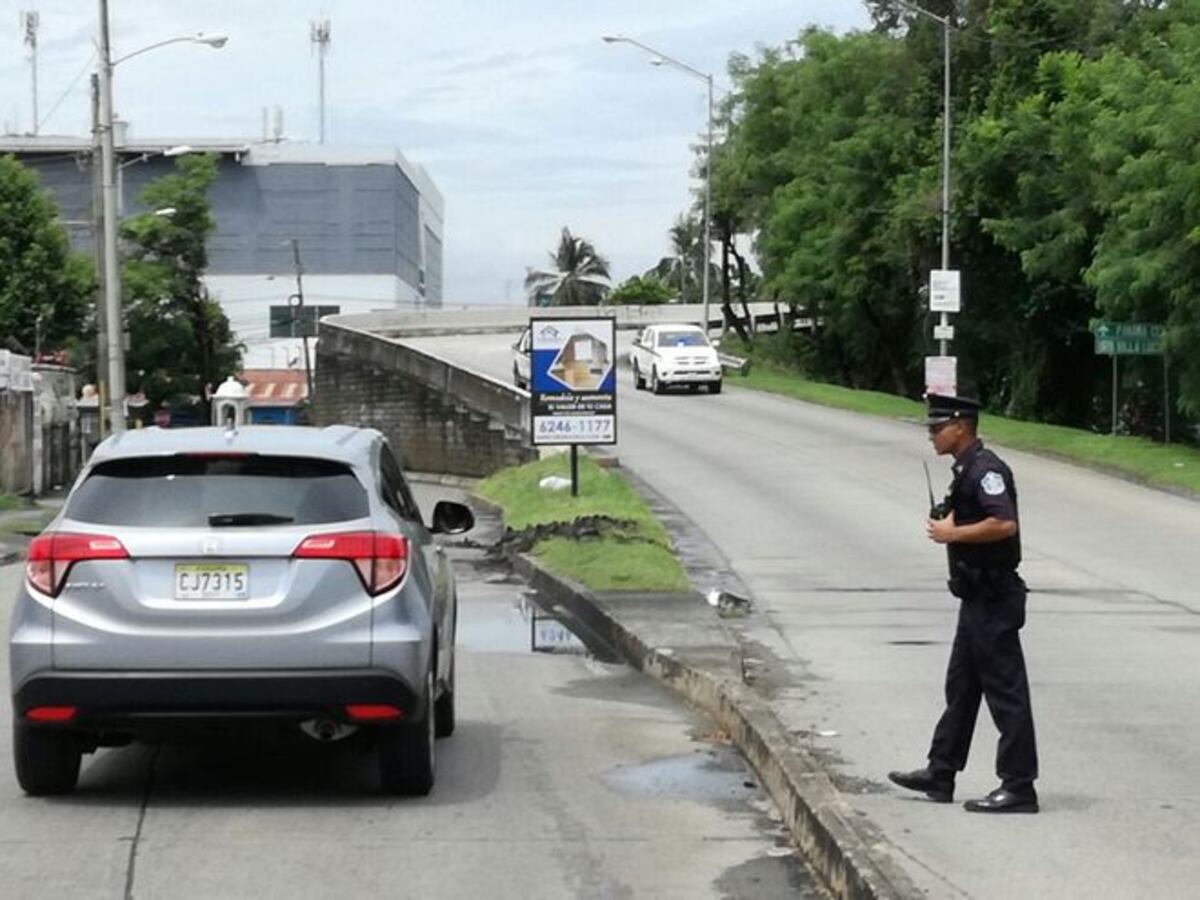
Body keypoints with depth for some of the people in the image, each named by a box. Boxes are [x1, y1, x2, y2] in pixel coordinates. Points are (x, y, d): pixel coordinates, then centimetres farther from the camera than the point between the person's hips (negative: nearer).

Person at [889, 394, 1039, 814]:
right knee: (961, 685, 17)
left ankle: (1018, 787, -2)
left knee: (1006, 691, -6)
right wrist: (947, 524, 8)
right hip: (978, 596, 11)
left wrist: (953, 534, -20)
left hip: (993, 597, -11)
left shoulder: (985, 469, -17)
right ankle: (940, 774, 26)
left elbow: (1005, 524, -29)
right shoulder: (967, 469, 15)